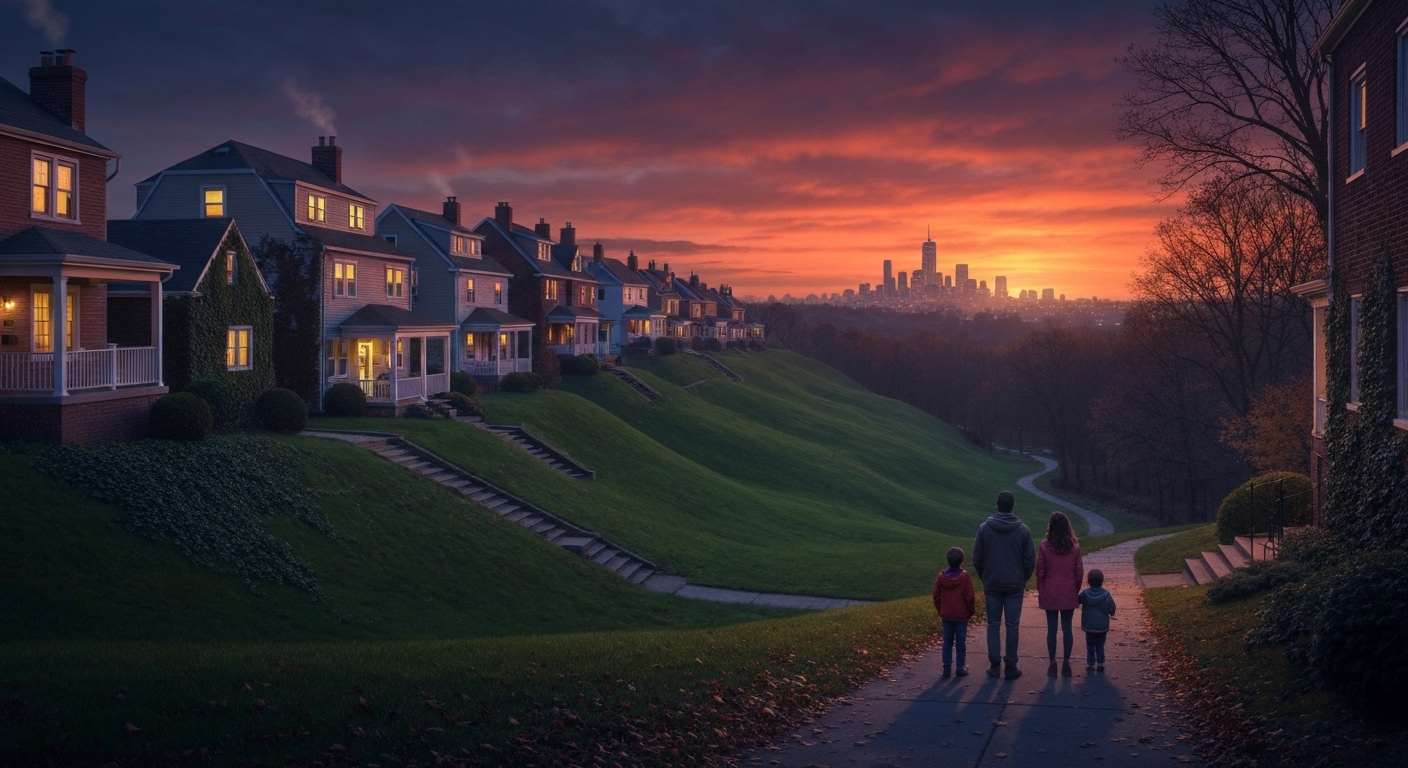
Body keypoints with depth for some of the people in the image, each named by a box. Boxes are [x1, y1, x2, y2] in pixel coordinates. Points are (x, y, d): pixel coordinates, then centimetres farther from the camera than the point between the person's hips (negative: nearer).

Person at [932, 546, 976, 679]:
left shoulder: (941, 577, -1)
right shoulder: (965, 577, -13)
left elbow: (936, 596, 5)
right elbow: (969, 597, -11)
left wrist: (940, 611, 17)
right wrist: (972, 610, 5)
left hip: (946, 616, 3)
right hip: (961, 616, -3)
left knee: (947, 641, 10)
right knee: (961, 642, 6)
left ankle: (946, 667, 8)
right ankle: (960, 667, 9)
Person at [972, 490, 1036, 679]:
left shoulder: (984, 529, -5)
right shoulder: (1023, 530, -6)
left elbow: (977, 559, -1)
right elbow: (1030, 560, -1)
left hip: (992, 585, 0)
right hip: (1015, 586, 0)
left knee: (993, 625, 9)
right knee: (1012, 625, 5)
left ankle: (995, 665, 8)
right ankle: (1011, 666, 6)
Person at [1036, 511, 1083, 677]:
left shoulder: (1044, 546, -9)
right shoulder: (1074, 546, -3)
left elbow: (1040, 571, -5)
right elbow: (1079, 571, 1)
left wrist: (1040, 591, 6)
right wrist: (1076, 590, 14)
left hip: (1050, 593, -1)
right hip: (1068, 593, 1)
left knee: (1051, 629, 4)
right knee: (1067, 628, 7)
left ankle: (1052, 664, 5)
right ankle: (1066, 663, 8)